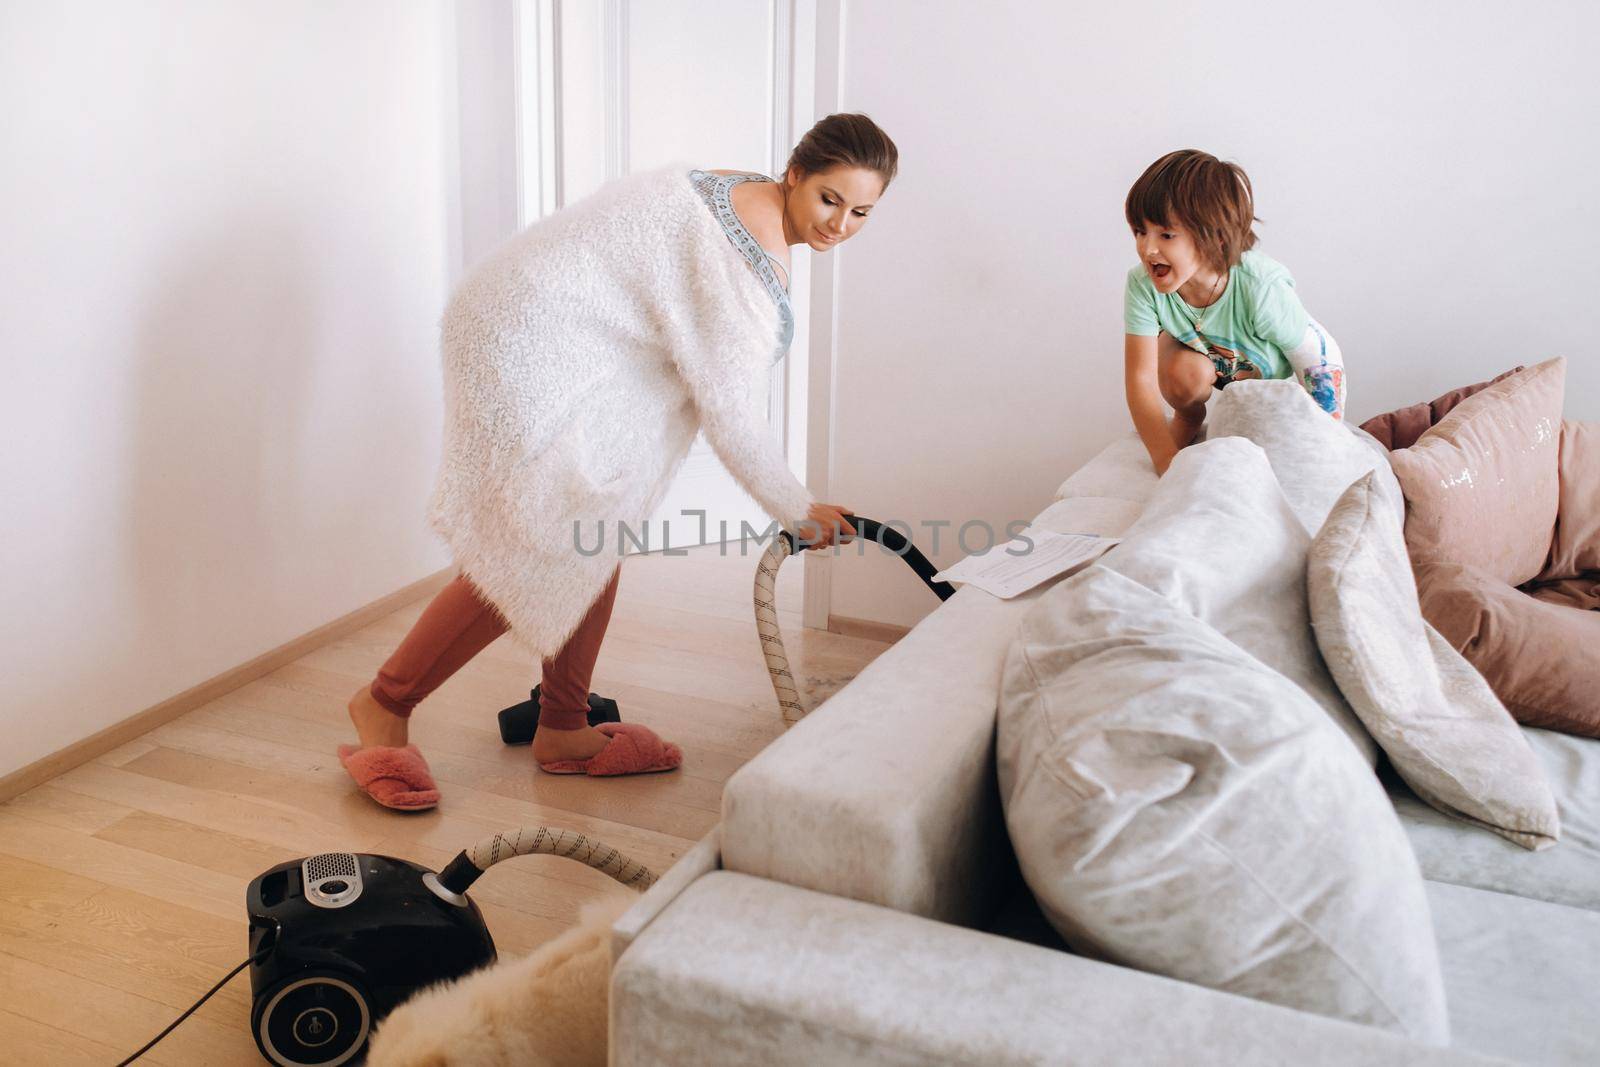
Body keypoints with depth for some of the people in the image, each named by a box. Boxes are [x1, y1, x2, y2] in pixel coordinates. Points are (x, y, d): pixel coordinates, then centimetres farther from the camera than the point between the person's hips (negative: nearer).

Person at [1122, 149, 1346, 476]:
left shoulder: (1261, 288, -41)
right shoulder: (1143, 285, -34)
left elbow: (1321, 358, -30)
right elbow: (1141, 379, -33)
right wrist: (1167, 461, -41)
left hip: (1272, 366, -1)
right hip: (1203, 351, 1)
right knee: (1183, 372, -31)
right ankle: (1189, 416, 3)